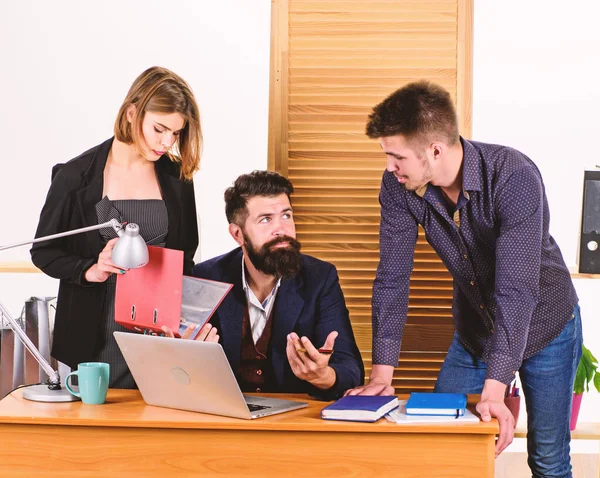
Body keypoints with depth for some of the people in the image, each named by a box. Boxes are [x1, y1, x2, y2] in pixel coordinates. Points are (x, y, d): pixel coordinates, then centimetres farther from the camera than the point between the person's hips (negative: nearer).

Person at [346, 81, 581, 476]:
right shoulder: (399, 186, -17)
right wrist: (382, 375, -22)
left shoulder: (514, 177, -33)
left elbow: (515, 289, -36)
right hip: (475, 329, 4)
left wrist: (494, 390, -41)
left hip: (544, 326, -4)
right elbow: (392, 279, -14)